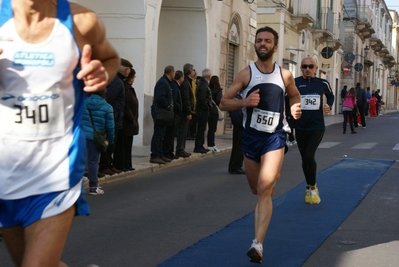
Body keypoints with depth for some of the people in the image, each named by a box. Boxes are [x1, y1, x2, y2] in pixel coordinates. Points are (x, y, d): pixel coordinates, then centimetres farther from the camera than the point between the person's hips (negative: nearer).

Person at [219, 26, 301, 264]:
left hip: (275, 136, -2)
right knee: (256, 188, 18)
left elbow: (295, 95, 21)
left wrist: (295, 108, -2)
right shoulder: (246, 74, -3)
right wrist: (245, 102, -20)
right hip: (251, 135, 2)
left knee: (264, 189, -16)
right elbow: (224, 103, -2)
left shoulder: (285, 75, 1)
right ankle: (273, 176, 57)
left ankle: (258, 244, -18)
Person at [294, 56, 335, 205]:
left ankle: (312, 187, 3)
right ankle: (309, 188, 32)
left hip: (317, 127, -1)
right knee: (305, 158, 11)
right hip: (300, 127, 1)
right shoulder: (294, 83, -5)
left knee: (309, 155, -17)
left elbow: (330, 96, 18)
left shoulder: (323, 83, 0)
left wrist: (329, 106, -1)